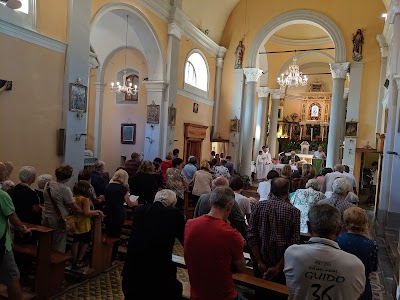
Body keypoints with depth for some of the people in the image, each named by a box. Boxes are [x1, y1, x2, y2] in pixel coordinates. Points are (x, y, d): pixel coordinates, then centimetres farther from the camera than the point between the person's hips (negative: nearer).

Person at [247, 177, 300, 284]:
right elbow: (294, 242, -14)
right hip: (282, 263, -1)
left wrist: (259, 262, -5)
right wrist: (278, 267, -10)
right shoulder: (294, 212, -11)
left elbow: (251, 236, -10)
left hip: (261, 261, 1)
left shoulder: (258, 206, -9)